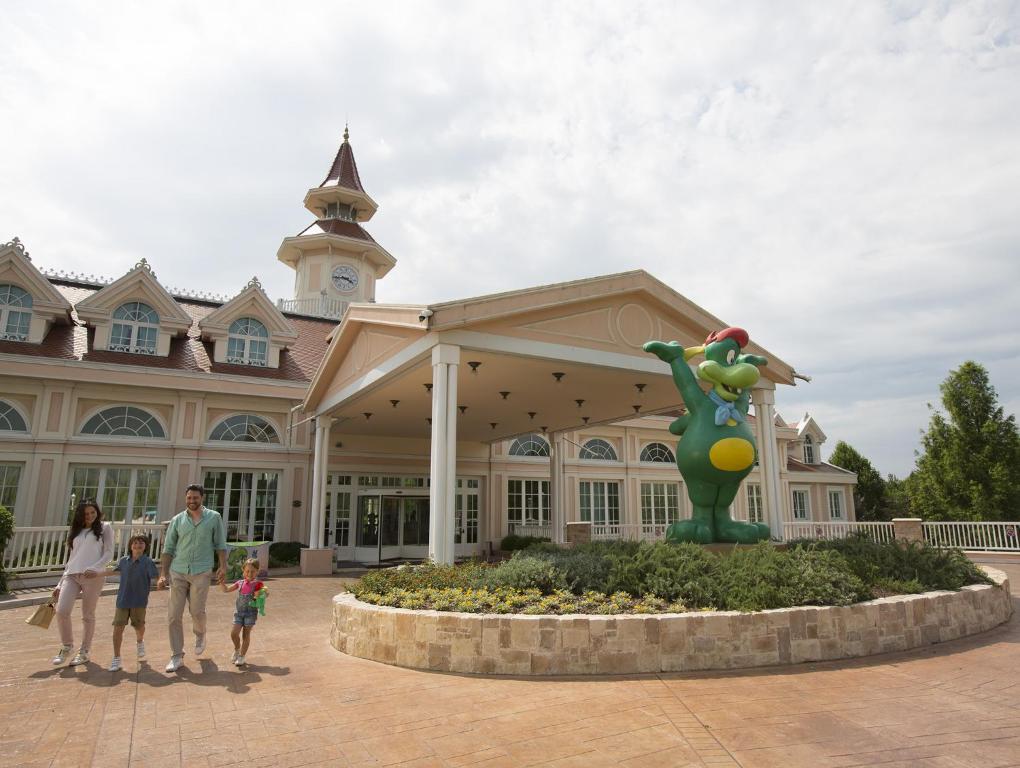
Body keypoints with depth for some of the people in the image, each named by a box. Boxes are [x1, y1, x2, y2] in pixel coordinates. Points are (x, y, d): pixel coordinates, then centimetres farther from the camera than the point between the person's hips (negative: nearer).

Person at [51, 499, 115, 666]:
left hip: (93, 576, -4)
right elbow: (72, 558, 22)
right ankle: (66, 646, 12)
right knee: (62, 610, -10)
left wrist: (95, 568, -19)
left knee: (88, 615, 2)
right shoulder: (76, 531, 20)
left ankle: (84, 652, 16)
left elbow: (109, 553, -2)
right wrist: (60, 584, 17)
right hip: (71, 574, 4)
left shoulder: (104, 528, 7)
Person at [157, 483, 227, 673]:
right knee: (174, 615, 1)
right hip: (178, 572, 2)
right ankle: (176, 656, 14)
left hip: (201, 572, -2)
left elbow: (220, 545, 5)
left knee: (197, 611, -4)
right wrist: (163, 574, 1)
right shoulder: (177, 520, 7)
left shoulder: (214, 518, 3)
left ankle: (200, 635, 30)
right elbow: (168, 549, 8)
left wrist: (223, 566, -4)